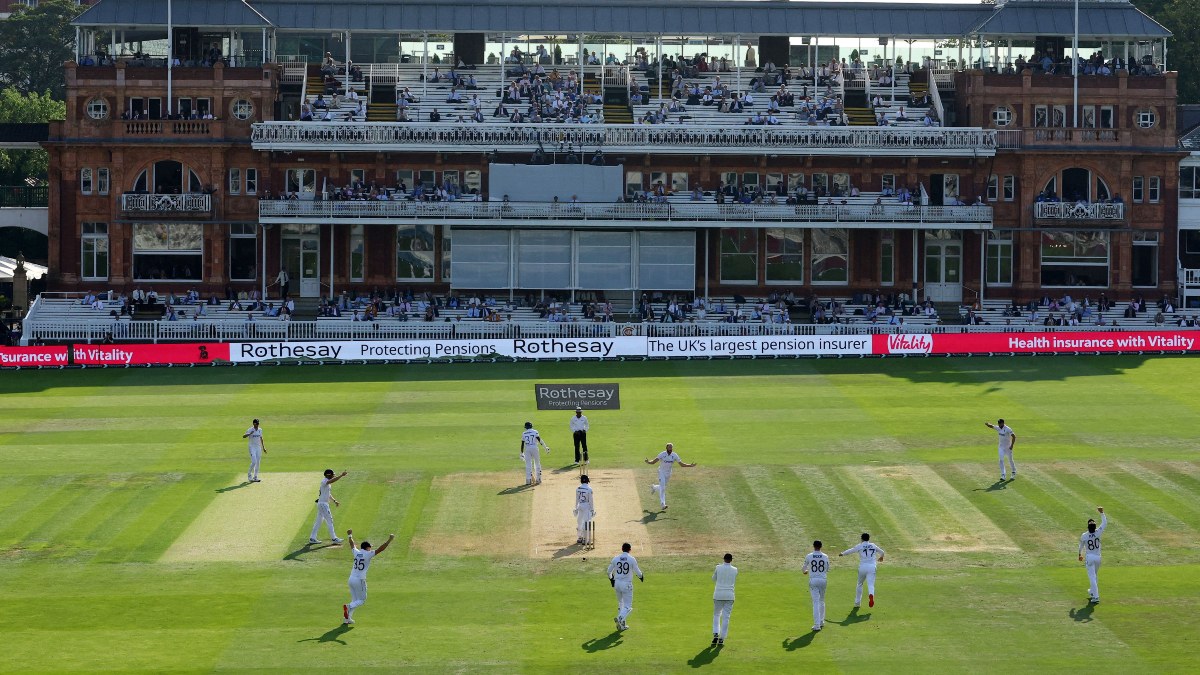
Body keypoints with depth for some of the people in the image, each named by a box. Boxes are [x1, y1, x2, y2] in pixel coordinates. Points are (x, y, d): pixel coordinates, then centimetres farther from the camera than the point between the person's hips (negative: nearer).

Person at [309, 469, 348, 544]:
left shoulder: (327, 482, 15)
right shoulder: (324, 481, -15)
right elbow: (333, 480, -36)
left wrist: (334, 501, 15)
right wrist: (341, 475, -33)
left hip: (322, 503, 10)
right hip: (323, 504, -10)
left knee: (318, 521, 12)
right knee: (329, 520, -5)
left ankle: (312, 538, 14)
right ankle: (334, 538, 0)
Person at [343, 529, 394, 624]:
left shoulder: (356, 552, 7)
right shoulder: (368, 554, -8)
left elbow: (352, 545, 27)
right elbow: (380, 549, -13)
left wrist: (349, 536, 44)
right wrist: (389, 540, -9)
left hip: (351, 579, 6)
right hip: (360, 580, -6)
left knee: (355, 600, 17)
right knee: (361, 600, 5)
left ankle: (347, 618, 9)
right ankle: (348, 607, -20)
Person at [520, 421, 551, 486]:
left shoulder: (524, 434, 8)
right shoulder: (535, 432, 2)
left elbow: (522, 444, 8)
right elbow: (539, 439, -9)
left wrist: (522, 453, 15)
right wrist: (545, 447, -7)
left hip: (527, 449, 1)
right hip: (534, 448, -1)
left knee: (528, 465, 4)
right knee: (537, 464, 9)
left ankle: (528, 480, -3)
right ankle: (538, 480, 10)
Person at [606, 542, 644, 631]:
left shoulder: (616, 559, 2)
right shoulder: (632, 559, -8)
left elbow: (609, 571, 9)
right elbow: (637, 571, -4)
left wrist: (611, 579, 27)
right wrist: (641, 577, 18)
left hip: (617, 583, 4)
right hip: (627, 584, -4)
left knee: (621, 604, 20)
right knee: (628, 606, 1)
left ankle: (622, 624, 18)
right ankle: (620, 618, -26)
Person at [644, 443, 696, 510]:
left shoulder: (674, 455, -8)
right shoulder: (662, 454, -15)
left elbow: (682, 464, -5)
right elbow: (653, 462, -19)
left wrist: (690, 465, -18)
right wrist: (648, 462, -41)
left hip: (668, 474, 4)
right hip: (662, 472, -4)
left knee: (663, 487, 16)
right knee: (662, 488, -14)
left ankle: (654, 487, 50)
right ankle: (663, 504, -16)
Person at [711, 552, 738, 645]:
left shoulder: (718, 568, -4)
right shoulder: (735, 570, 0)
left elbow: (714, 579, 12)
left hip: (718, 595, 0)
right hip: (729, 595, 0)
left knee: (716, 615, 15)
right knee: (726, 617, 4)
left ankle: (716, 634, -1)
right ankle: (722, 638, 1)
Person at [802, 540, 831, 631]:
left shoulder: (808, 556, -3)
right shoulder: (825, 557, 1)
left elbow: (804, 569, 9)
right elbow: (827, 570, 10)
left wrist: (806, 571, 33)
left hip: (813, 580, -2)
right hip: (823, 580, 2)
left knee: (815, 602, -3)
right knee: (822, 601, 20)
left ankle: (817, 625, -9)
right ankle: (821, 622, 27)